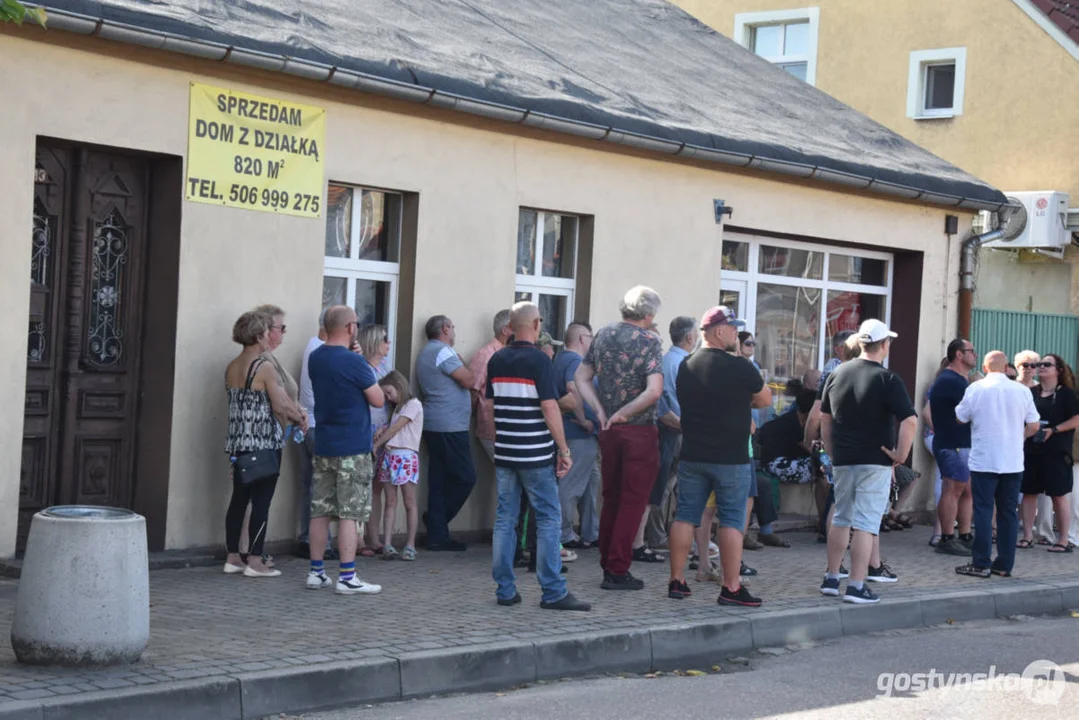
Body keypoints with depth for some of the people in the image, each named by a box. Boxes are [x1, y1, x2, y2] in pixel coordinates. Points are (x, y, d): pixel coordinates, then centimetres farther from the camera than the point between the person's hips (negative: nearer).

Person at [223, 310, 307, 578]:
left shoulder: (231, 368, 9)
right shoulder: (265, 367, -13)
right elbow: (280, 406, -14)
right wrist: (299, 418, 6)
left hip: (238, 442, 7)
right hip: (264, 443, -7)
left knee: (239, 498, 12)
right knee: (261, 501, -1)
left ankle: (232, 558, 16)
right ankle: (254, 561, 0)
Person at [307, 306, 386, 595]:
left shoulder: (315, 359, 7)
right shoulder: (353, 362, -15)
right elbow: (378, 400, -9)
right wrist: (369, 373, 7)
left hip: (324, 446, 7)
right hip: (353, 449, -7)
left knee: (320, 511, 10)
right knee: (349, 514, -4)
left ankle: (316, 573, 15)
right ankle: (347, 577, -4)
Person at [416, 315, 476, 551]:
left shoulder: (426, 353, 20)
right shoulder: (443, 352, -12)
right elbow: (469, 381, -13)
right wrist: (463, 364, 4)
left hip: (434, 425, 10)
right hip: (450, 425, -10)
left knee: (439, 479, 8)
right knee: (465, 477, -4)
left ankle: (438, 535, 8)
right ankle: (437, 520, 2)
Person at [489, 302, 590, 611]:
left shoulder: (496, 360, 9)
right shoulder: (539, 360, -11)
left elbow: (489, 405, 14)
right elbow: (549, 407, -14)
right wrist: (564, 450, -9)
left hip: (504, 454, 6)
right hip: (536, 455, -6)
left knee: (505, 519, 8)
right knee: (549, 519, -1)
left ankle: (505, 590, 9)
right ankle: (553, 592, -2)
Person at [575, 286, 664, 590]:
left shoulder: (604, 335, 7)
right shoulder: (649, 340, -12)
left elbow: (581, 377, 11)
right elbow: (654, 390, -23)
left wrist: (601, 411, 5)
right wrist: (622, 414, -13)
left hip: (609, 430, 6)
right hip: (639, 431, -6)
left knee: (611, 498, 16)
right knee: (633, 501, 1)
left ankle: (607, 563, 21)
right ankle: (618, 570, 1)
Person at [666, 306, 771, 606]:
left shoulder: (686, 365, 7)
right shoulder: (739, 366, -13)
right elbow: (765, 399, 0)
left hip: (692, 455, 6)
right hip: (731, 457, -5)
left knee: (685, 516, 9)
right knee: (732, 521, 0)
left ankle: (677, 581, 12)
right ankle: (731, 588, -1)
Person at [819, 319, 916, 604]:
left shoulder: (837, 374, 5)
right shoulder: (887, 379, -11)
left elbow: (825, 417, 13)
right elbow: (910, 421, -20)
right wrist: (901, 455, -10)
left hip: (842, 461, 5)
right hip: (875, 461, -5)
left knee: (841, 519, 17)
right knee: (866, 524, -2)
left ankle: (831, 579, 22)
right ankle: (856, 586, -4)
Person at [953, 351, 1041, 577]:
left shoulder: (976, 389, -7)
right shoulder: (1022, 391, -1)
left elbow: (960, 418, 4)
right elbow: (1033, 426, 3)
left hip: (984, 462, -3)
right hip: (1013, 463, 3)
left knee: (983, 510, 1)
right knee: (1008, 512, 9)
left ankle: (981, 564, 0)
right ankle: (1005, 565, 12)